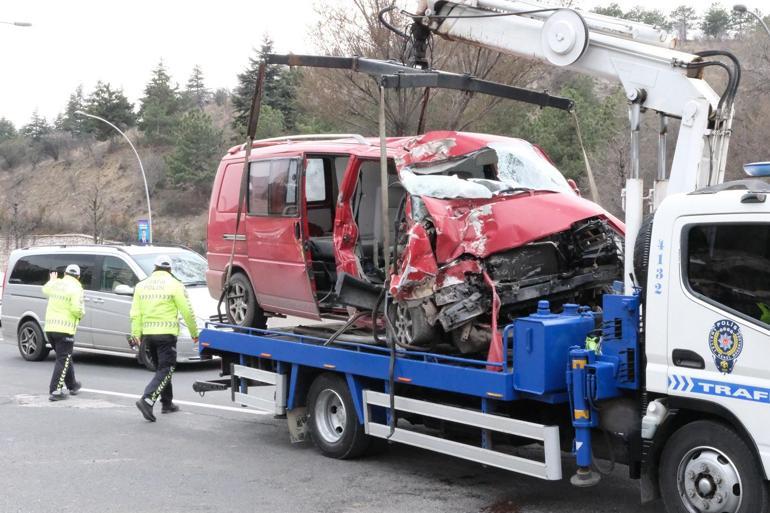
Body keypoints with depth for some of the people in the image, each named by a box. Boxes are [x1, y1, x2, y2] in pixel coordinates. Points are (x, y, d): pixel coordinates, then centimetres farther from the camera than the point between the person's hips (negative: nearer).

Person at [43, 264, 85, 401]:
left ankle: (72, 386, 32)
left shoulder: (56, 284, 9)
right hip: (65, 329, -7)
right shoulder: (76, 289, -11)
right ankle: (55, 391, -10)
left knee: (65, 358, 20)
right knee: (63, 360, -3)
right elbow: (77, 309, -21)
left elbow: (45, 290, 32)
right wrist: (81, 314, 1)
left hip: (49, 327, 7)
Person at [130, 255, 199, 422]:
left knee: (162, 369, 19)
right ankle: (147, 400, -22)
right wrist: (194, 333, 3)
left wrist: (136, 334, 9)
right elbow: (187, 312, -7)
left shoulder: (142, 285, 9)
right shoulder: (174, 285, -7)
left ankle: (167, 403, 26)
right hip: (167, 333, -6)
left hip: (148, 333, 6)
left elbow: (136, 313, 6)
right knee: (165, 370, -4)